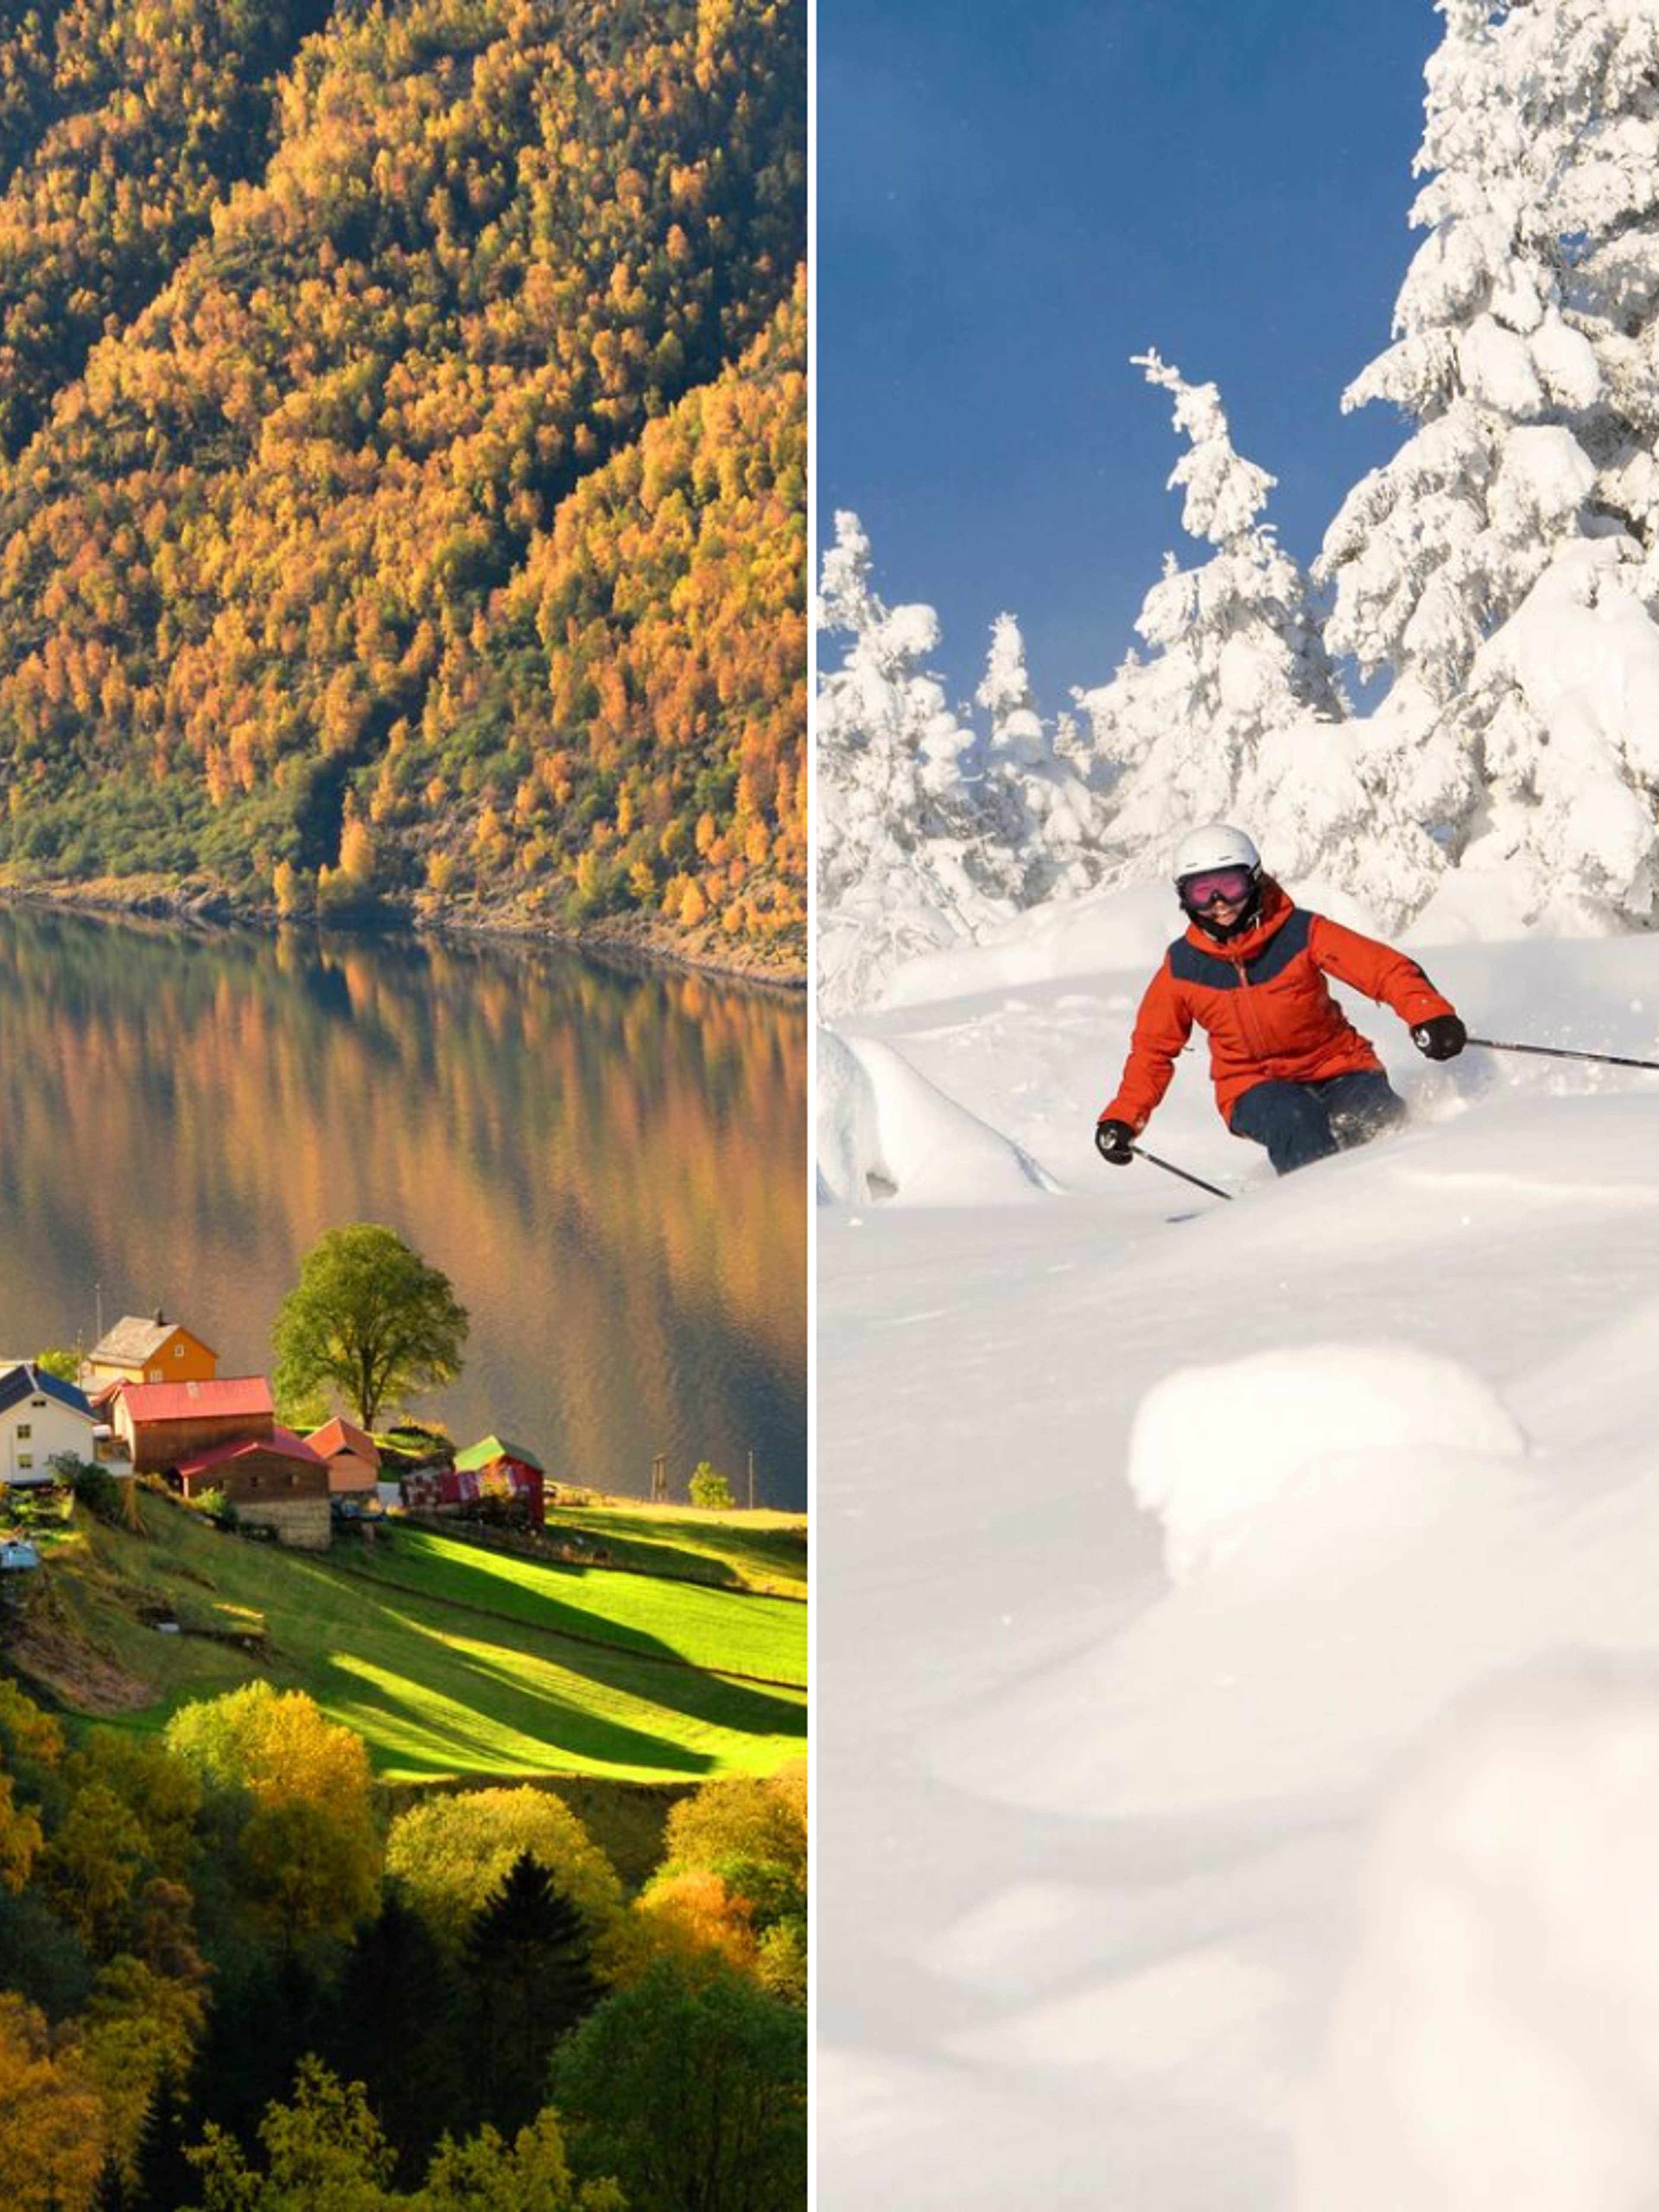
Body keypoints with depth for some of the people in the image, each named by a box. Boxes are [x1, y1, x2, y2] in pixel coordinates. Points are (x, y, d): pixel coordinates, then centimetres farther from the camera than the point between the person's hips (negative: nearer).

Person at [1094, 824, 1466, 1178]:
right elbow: (1152, 1049, 11)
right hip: (1253, 1088, 0)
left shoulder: (1300, 932, -10)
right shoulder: (1183, 968, -2)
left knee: (1385, 1124, -29)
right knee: (1296, 1121, -34)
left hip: (1336, 1069, 0)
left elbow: (1386, 967, -16)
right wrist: (1122, 1119, 1)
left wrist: (1429, 1015, -35)